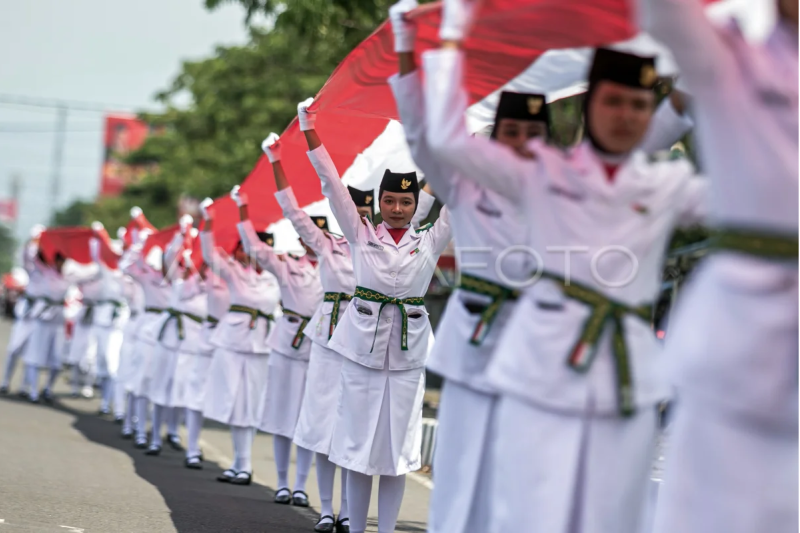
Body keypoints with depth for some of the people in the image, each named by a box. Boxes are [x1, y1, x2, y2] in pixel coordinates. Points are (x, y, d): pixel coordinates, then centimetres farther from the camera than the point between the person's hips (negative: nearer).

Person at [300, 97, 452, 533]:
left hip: (408, 350, 1)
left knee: (396, 450, 3)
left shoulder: (430, 241, 7)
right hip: (362, 346, -1)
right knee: (358, 446, 2)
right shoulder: (362, 234, 5)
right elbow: (332, 184, 1)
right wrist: (309, 131, -4)